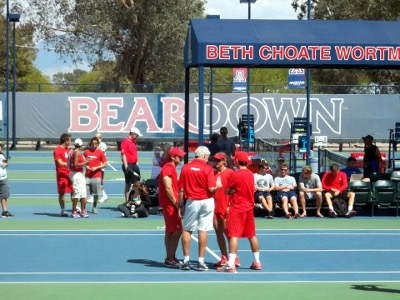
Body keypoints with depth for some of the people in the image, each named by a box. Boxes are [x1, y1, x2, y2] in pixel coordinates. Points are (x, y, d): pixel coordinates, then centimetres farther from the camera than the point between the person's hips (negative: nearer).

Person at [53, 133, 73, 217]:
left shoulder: (68, 149, 15)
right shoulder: (57, 150, -10)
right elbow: (60, 163, -17)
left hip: (69, 174, 7)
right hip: (62, 174, -7)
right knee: (62, 193, -1)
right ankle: (63, 211, 5)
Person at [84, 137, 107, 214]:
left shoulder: (100, 152, 0)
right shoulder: (86, 152, 6)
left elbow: (105, 164, 1)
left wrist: (96, 168, -11)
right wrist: (86, 165, -6)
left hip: (96, 175, -1)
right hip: (87, 175, 1)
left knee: (96, 193, 4)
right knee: (85, 192, -4)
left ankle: (94, 208, 18)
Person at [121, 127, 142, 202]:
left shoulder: (133, 141, 15)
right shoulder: (125, 141, -13)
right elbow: (123, 154, -19)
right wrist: (126, 167, -23)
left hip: (134, 165, 9)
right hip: (129, 165, -9)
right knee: (128, 184, -3)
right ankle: (127, 201, 2)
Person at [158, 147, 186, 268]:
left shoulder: (171, 168, 17)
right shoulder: (168, 169, -15)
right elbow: (168, 188, -21)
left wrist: (178, 203, 14)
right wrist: (177, 204, -18)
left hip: (171, 204, 11)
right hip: (170, 204, -11)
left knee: (170, 231, 13)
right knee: (177, 231, -10)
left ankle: (170, 258, 19)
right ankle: (170, 259, -7)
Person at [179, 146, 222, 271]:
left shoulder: (185, 168, 1)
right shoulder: (208, 168, -7)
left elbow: (181, 189, 2)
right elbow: (211, 189, -13)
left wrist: (180, 204, 11)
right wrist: (218, 186, 8)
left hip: (191, 201, 1)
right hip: (206, 201, -1)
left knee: (186, 230, 10)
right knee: (203, 230, 2)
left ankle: (186, 260, 8)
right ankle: (201, 262, 3)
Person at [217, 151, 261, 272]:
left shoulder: (235, 175, -13)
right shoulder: (251, 174, 8)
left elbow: (227, 191, -7)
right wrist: (236, 190, 6)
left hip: (237, 208, -7)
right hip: (249, 207, 7)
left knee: (233, 235, -10)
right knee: (252, 235, 14)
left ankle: (231, 264, -17)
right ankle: (257, 262, 22)